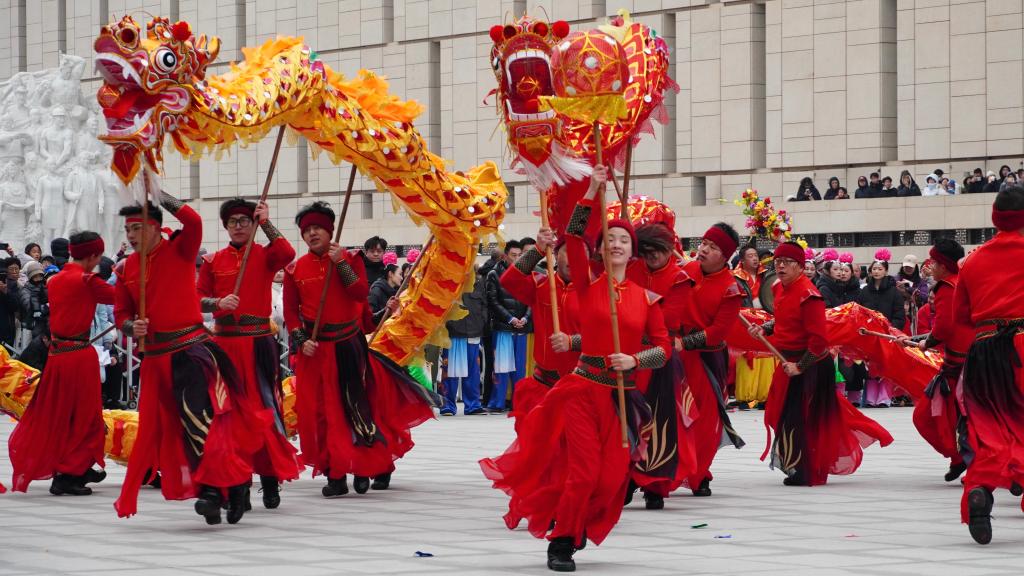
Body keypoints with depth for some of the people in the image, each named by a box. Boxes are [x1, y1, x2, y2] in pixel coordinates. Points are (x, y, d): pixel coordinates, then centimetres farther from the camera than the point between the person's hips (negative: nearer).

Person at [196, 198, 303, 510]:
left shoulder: (264, 255, 2)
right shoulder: (213, 261, 10)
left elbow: (287, 254, -20)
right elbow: (199, 297, 4)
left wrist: (266, 223, -19)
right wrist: (219, 302, -16)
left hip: (258, 344, -3)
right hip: (224, 343, 3)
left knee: (265, 408, -6)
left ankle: (270, 479, 0)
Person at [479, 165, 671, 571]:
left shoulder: (646, 297, 4)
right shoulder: (588, 285, 0)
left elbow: (663, 347, 5)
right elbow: (573, 236, -12)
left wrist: (635, 360, -14)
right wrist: (592, 191, -16)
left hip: (623, 394, 2)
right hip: (584, 387, -2)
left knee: (612, 477, 2)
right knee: (583, 471, -9)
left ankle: (576, 529, 26)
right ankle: (561, 544, 7)